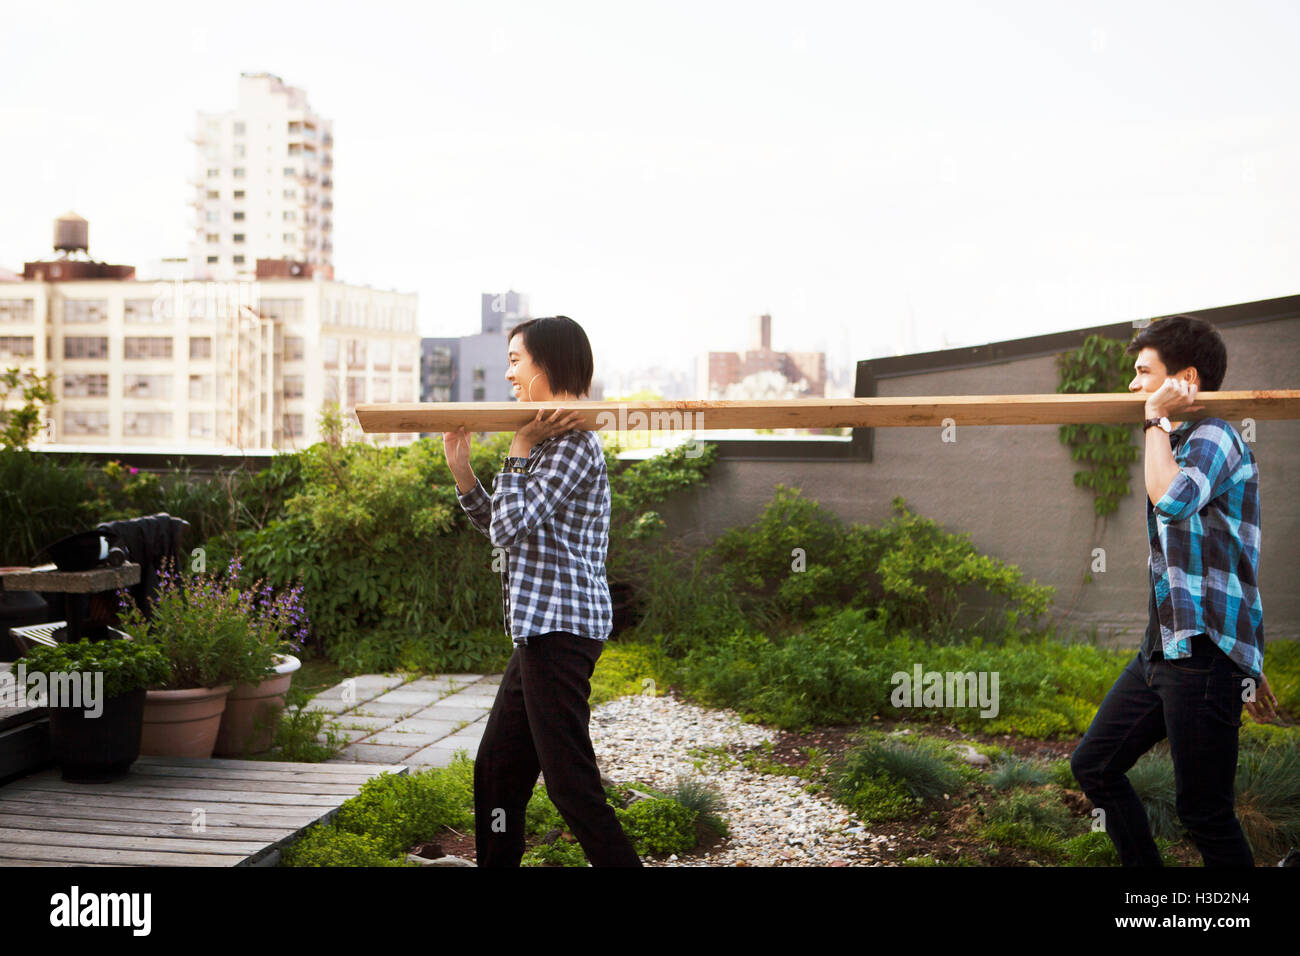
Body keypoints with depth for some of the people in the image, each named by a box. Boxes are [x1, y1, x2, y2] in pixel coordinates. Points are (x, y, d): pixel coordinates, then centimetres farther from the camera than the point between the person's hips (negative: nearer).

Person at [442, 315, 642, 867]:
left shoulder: (574, 445, -13)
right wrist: (461, 470, 11)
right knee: (497, 768, 16)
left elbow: (511, 527, -19)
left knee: (570, 781, -9)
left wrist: (519, 449, -11)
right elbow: (503, 532, 21)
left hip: (561, 628, -10)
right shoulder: (551, 442, 18)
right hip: (541, 629, 10)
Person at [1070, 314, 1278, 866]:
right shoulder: (1181, 443, 19)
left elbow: (1172, 499, -33)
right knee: (1094, 764, 14)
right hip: (1163, 650, 10)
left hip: (1204, 654, -10)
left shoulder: (1214, 436, -11)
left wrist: (1158, 420, -17)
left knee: (1203, 811, -6)